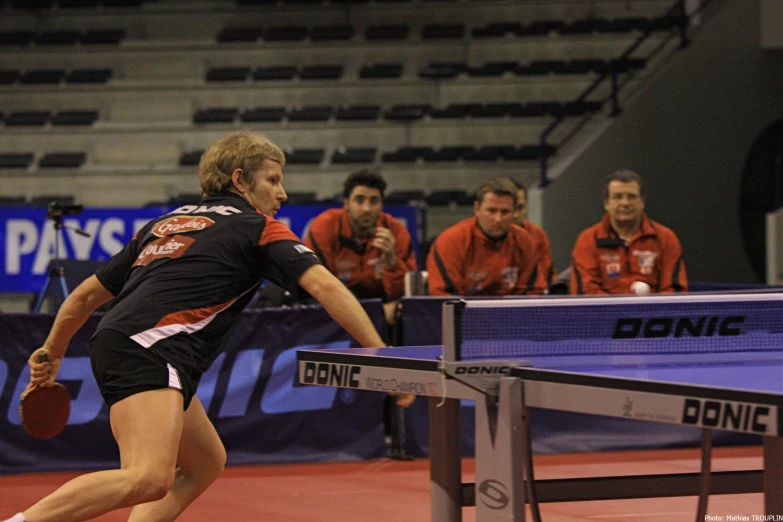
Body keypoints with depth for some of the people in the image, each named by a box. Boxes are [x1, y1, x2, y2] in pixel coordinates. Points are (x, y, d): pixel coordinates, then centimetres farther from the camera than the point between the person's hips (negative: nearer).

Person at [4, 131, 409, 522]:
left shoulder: (164, 224, 29)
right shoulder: (258, 227, 10)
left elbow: (86, 294, 31)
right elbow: (325, 287, -3)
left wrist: (51, 353, 42)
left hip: (112, 343, 9)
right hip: (149, 349, -9)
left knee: (205, 464, 19)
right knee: (149, 479, -26)